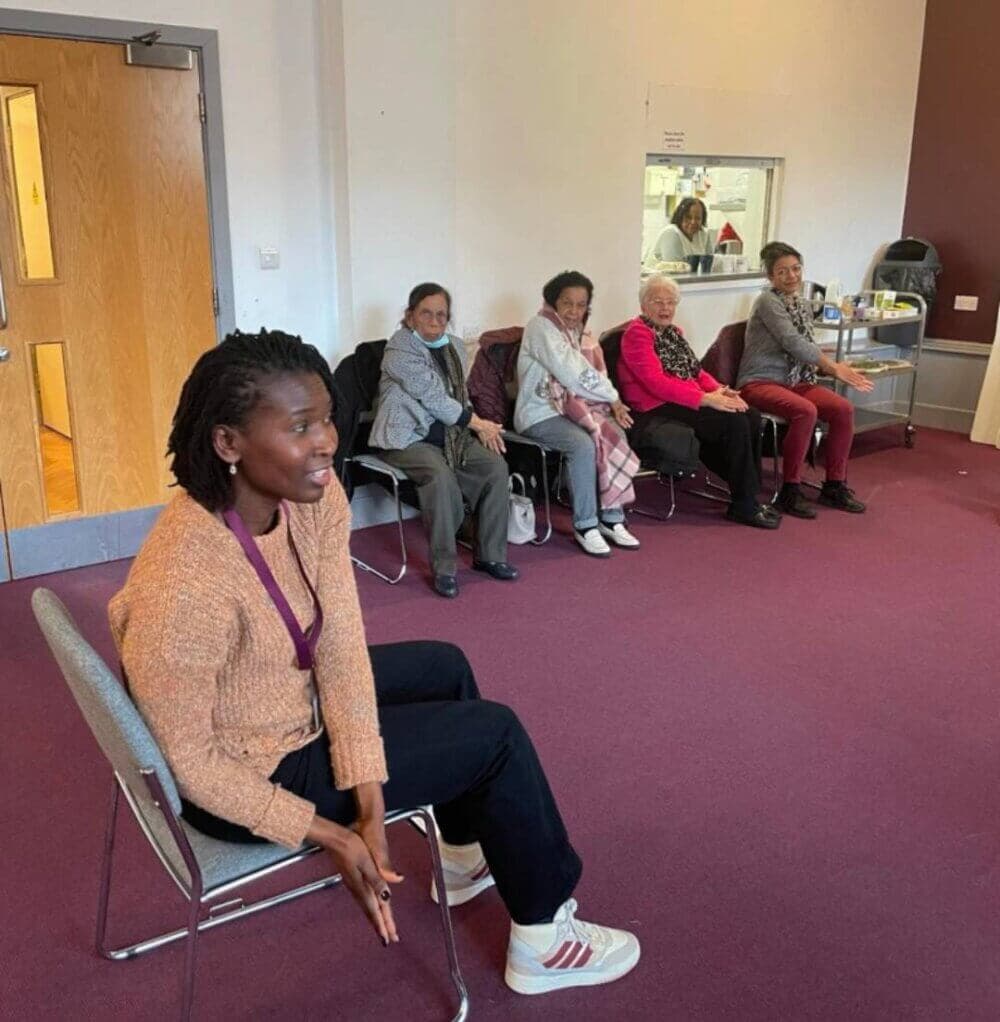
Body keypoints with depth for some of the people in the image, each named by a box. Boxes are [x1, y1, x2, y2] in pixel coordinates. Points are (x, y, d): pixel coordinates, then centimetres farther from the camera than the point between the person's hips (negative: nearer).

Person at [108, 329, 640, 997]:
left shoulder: (315, 496, -17)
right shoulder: (183, 588, -38)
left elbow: (341, 647, -14)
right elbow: (190, 761, -26)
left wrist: (371, 803, -18)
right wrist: (333, 836, -22)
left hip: (291, 696, 7)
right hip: (252, 770, -7)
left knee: (445, 666, 22)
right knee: (496, 734, -2)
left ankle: (467, 855, 44)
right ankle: (541, 937, 22)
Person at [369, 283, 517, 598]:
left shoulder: (454, 345, 13)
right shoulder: (399, 349, -11)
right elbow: (433, 396, -16)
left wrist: (480, 426, -1)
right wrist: (477, 422, -11)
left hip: (451, 433, 7)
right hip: (408, 436, -7)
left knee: (496, 466, -15)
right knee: (441, 477, -34)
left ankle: (490, 554, -4)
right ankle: (443, 566, -21)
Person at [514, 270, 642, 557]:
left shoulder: (577, 330, 16)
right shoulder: (541, 327, -11)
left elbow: (594, 374, 10)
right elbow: (573, 376, -18)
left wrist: (612, 400, -11)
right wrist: (612, 398, -11)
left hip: (573, 407, 7)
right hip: (540, 414, -7)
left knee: (616, 434, -17)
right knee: (584, 445, -31)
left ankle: (612, 518, -10)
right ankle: (585, 525, -18)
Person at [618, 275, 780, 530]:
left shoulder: (673, 332, 20)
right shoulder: (637, 333, -8)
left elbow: (696, 370, 18)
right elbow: (656, 382, -19)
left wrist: (720, 390, -4)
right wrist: (706, 399, -22)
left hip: (686, 401, 9)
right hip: (657, 408, -9)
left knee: (752, 416, -10)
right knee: (735, 423, -23)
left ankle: (748, 495, -7)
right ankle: (744, 506, -15)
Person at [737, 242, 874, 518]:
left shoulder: (804, 306, 15)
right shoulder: (768, 301, -9)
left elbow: (806, 350, 17)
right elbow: (793, 343, -18)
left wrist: (834, 367, -2)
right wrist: (834, 367, -15)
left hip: (793, 381, 8)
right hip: (760, 382, -7)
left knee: (844, 409, -14)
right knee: (805, 411, -33)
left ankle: (834, 485, 0)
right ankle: (789, 491, -20)